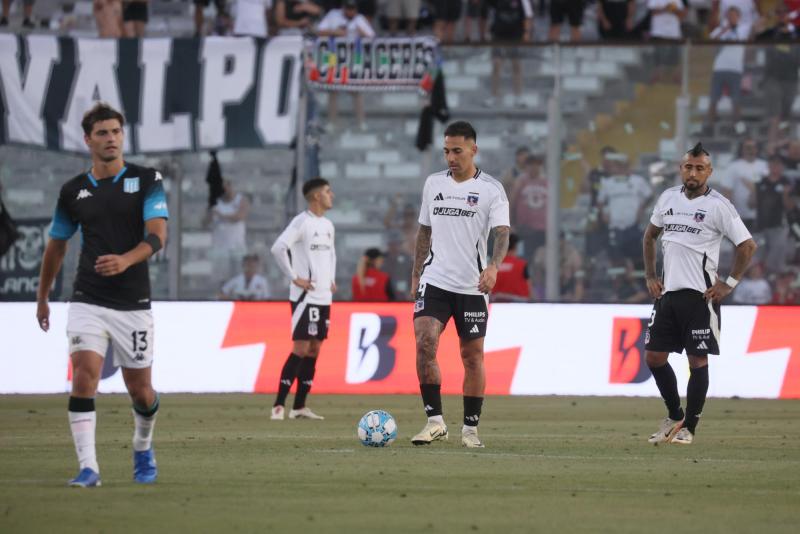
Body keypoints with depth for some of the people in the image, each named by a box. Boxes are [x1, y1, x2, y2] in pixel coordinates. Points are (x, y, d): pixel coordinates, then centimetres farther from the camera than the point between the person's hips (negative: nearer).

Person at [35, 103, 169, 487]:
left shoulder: (147, 180, -1)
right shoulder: (74, 191, 7)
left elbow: (157, 235, -13)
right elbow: (56, 246, 20)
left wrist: (126, 260, -32)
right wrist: (42, 297, 25)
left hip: (133, 303, -1)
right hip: (88, 302, 1)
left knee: (139, 390, 7)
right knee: (84, 375, -18)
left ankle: (143, 449, 37)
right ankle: (88, 468, -17)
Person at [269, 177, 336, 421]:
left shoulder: (328, 225, 16)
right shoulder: (302, 222, -10)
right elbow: (278, 248, -19)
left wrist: (332, 279, 18)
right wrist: (294, 278, -18)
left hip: (324, 297, 8)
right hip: (305, 297, -8)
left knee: (314, 350, 7)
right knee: (301, 348, -12)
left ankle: (299, 407, 10)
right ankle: (278, 405, -10)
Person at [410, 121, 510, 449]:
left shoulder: (491, 189, -4)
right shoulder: (433, 184, 9)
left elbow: (502, 233, -15)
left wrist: (494, 266, -33)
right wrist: (416, 274, 15)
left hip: (472, 286, -2)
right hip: (435, 282, 2)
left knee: (472, 356, 4)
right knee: (424, 343, -17)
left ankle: (470, 427, 15)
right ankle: (435, 421, -13)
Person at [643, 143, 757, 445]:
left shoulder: (718, 205, -8)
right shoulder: (668, 198, 9)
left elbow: (747, 245, -6)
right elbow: (650, 236, 23)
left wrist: (730, 284, -9)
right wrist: (650, 276, 15)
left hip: (701, 295, -6)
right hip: (667, 292, 6)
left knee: (698, 361, -3)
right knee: (654, 356, 6)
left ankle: (689, 427, 7)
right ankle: (674, 416, 23)